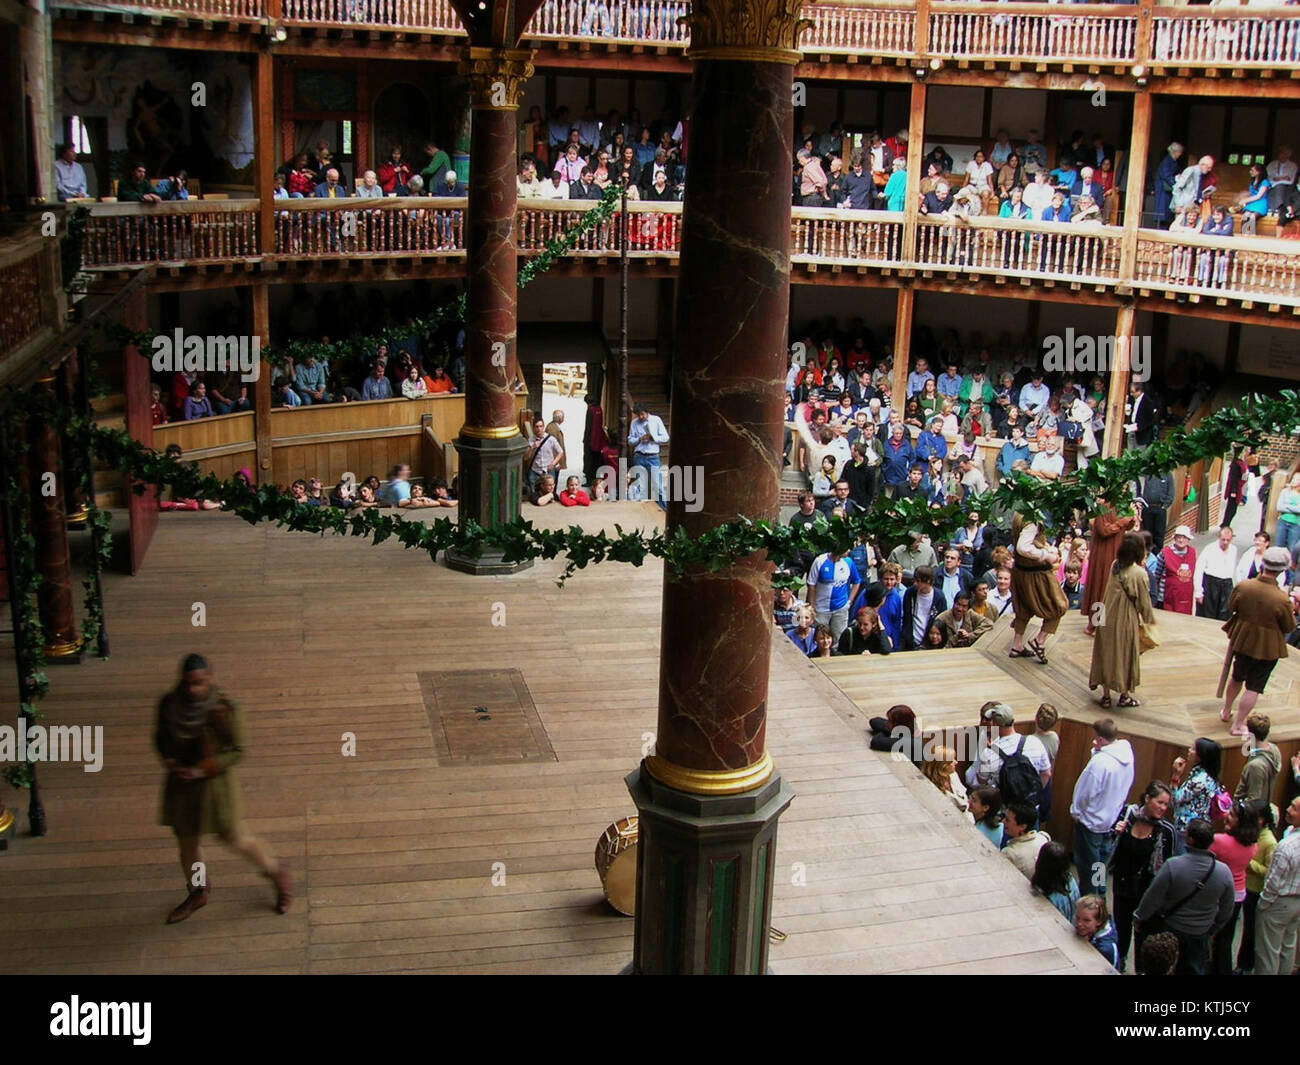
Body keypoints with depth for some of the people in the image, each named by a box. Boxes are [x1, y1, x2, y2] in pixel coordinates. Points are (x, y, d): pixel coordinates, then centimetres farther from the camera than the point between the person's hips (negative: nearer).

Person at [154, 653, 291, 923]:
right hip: (180, 783, 4)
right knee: (186, 840, 17)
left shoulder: (225, 709, -22)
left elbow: (236, 751, -15)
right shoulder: (169, 704, -10)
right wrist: (168, 759, -11)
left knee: (235, 838, 6)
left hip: (214, 783, -4)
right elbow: (161, 736, 8)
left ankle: (277, 872, 32)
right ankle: (198, 892, 43)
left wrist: (201, 770, -23)